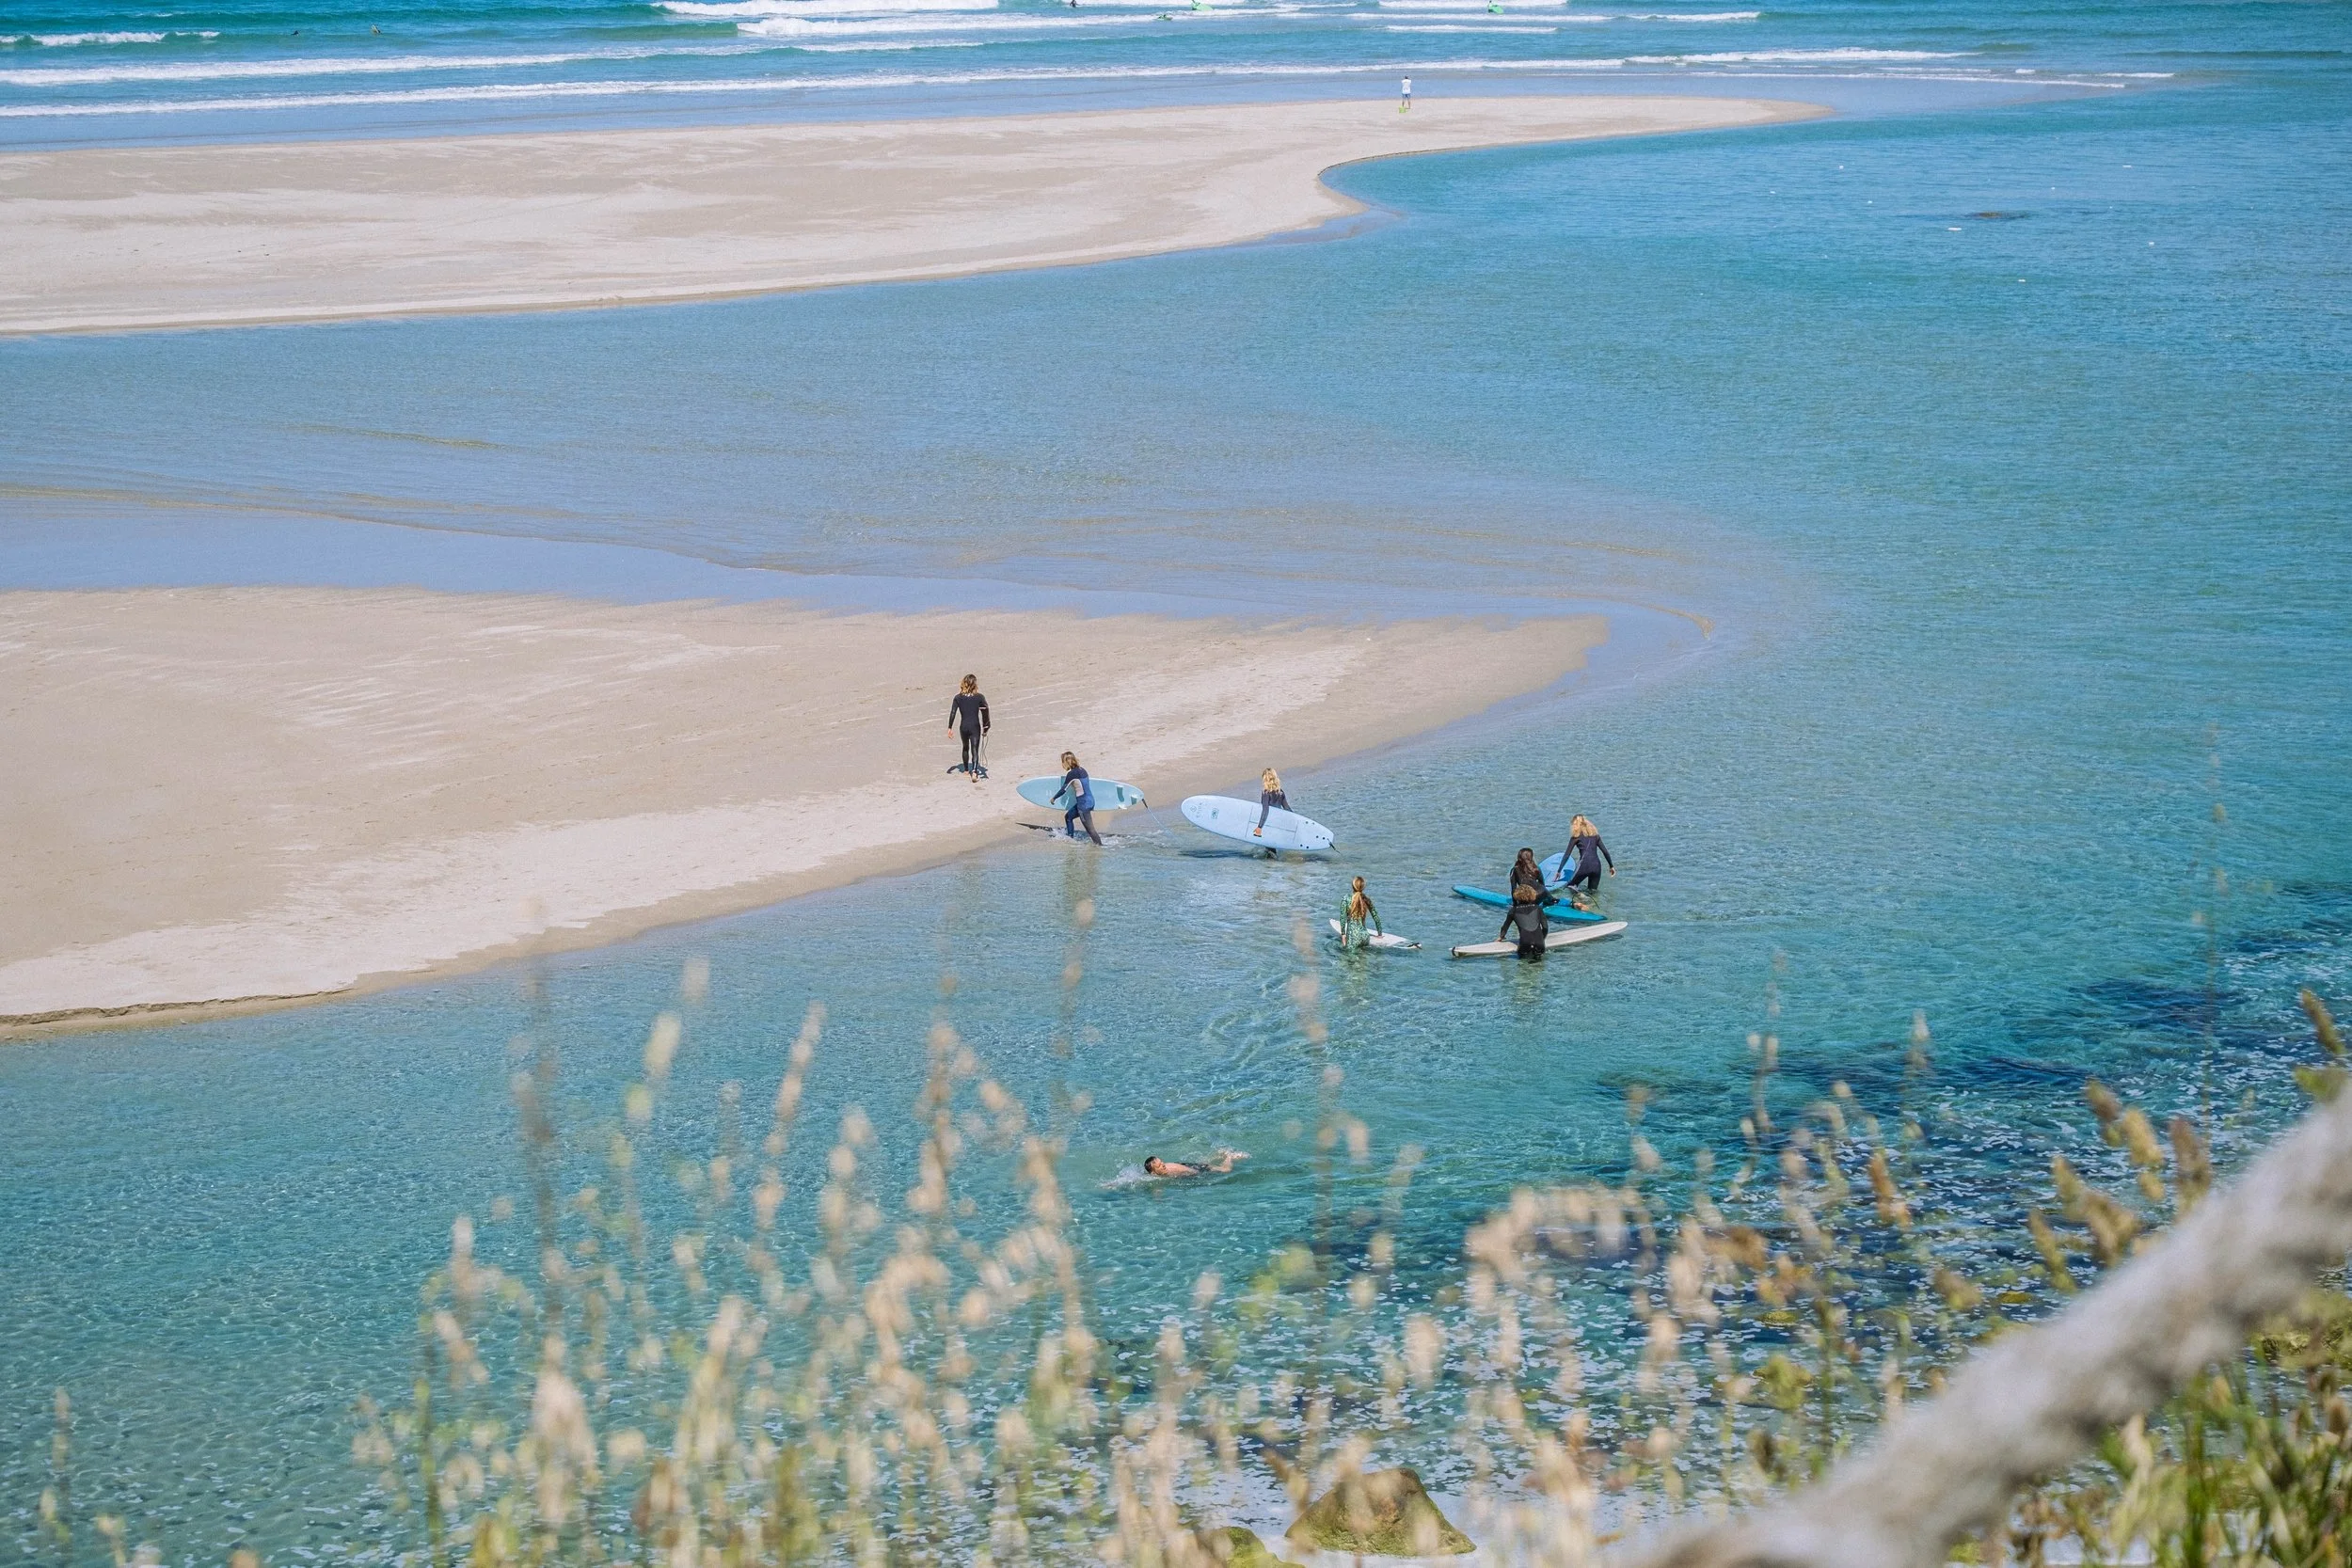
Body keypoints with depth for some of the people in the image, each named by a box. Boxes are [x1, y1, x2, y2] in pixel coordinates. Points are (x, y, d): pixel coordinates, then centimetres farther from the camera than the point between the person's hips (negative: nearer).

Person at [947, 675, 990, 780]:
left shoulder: (958, 698, 0)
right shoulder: (979, 697, -5)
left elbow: (952, 713, -5)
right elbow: (985, 712, -7)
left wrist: (950, 728, -3)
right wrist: (985, 728, 2)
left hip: (963, 727, 3)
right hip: (975, 727, -3)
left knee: (965, 748, 24)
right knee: (975, 750, -4)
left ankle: (966, 769, 38)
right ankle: (974, 771, -22)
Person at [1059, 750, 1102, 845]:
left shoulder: (1071, 774, -15)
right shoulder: (1082, 770, 8)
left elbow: (1063, 789, -10)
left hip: (1083, 803, -9)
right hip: (1090, 800, 9)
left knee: (1090, 828, -7)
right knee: (1068, 816, 25)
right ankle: (1070, 838, 33)